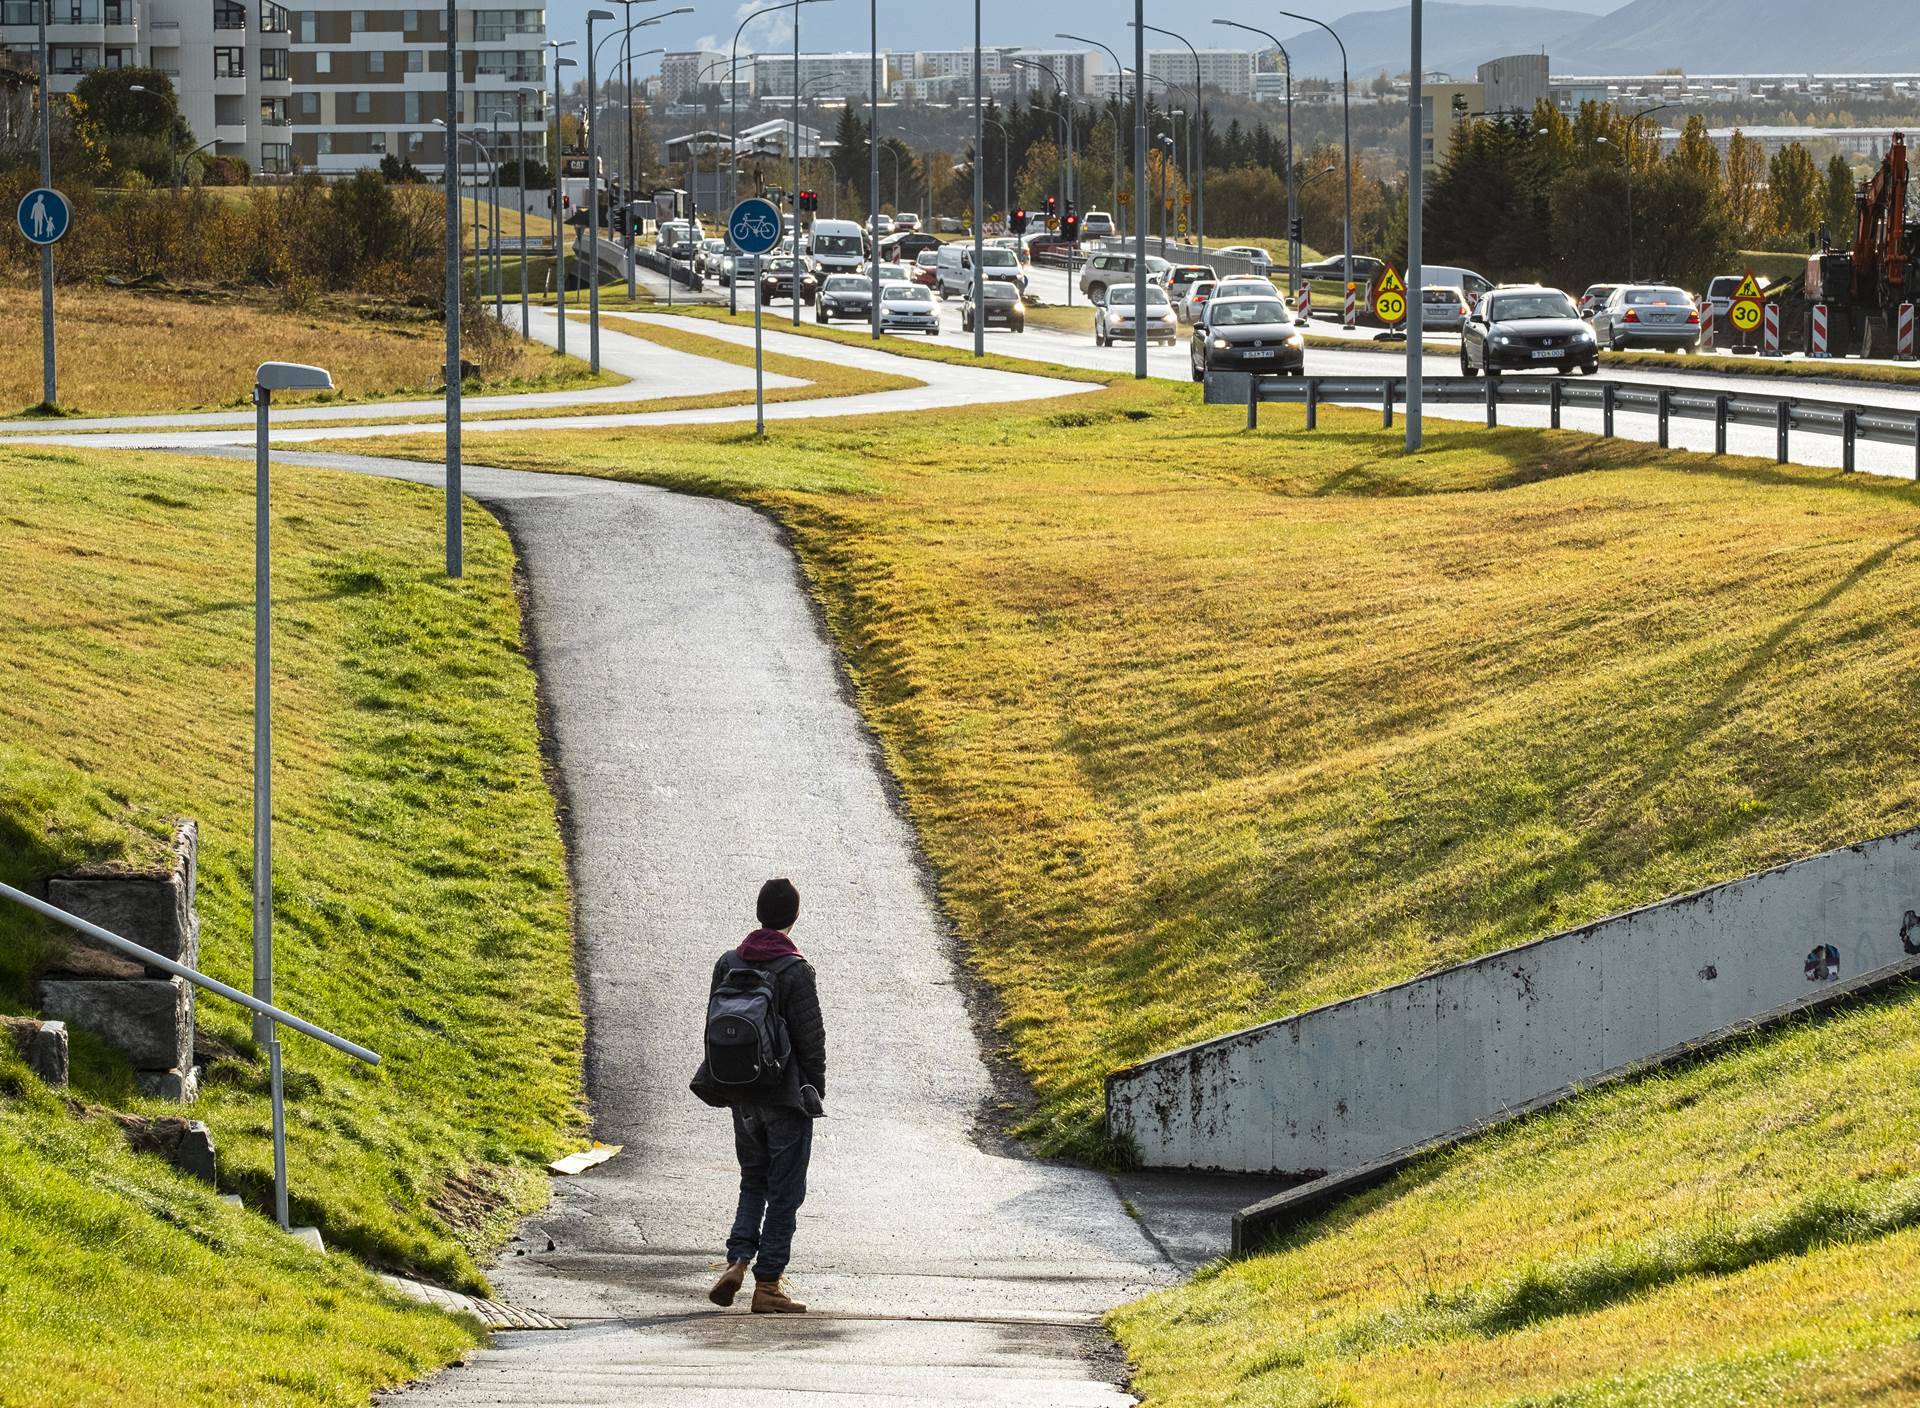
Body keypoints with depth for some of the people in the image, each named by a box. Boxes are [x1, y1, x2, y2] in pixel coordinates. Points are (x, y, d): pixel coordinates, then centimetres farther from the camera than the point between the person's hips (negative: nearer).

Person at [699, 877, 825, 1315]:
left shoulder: (728, 963, 2)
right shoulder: (796, 971, -15)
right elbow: (810, 1037, -12)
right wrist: (816, 1087, 1)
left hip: (741, 1094, 5)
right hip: (786, 1095, -5)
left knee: (753, 1181, 20)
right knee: (784, 1191, 3)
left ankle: (738, 1260, 2)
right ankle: (768, 1283, 4)